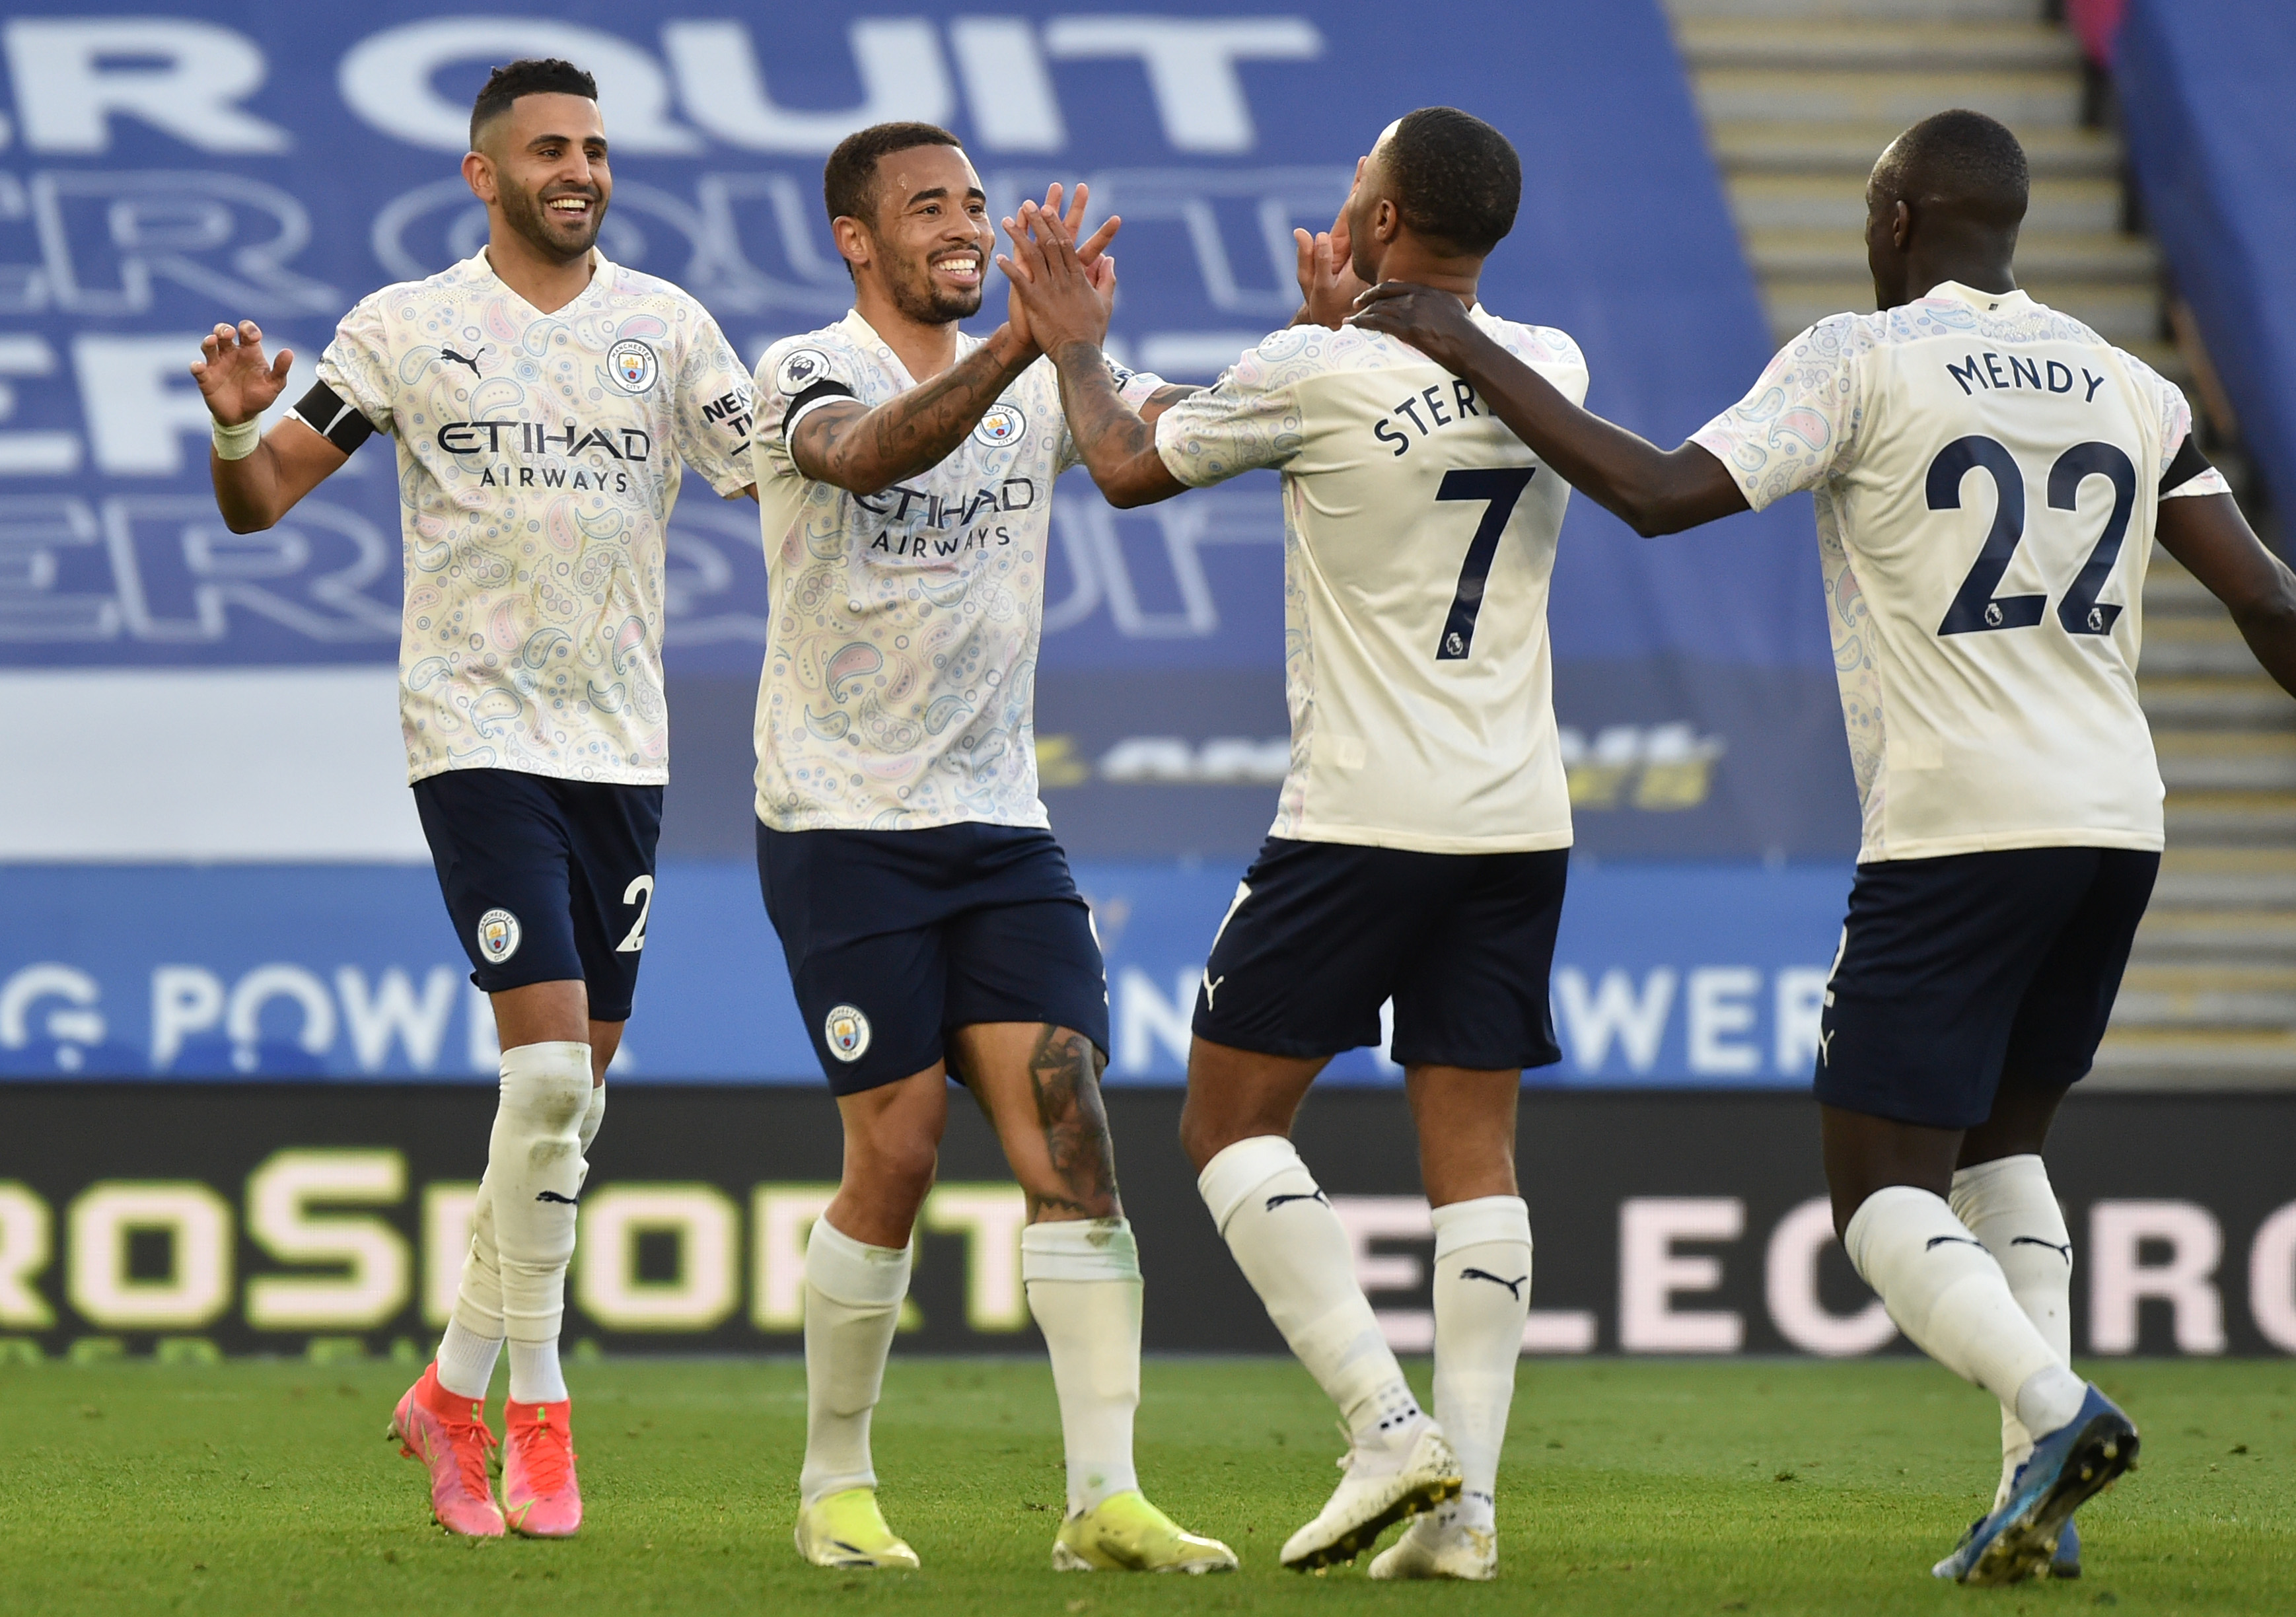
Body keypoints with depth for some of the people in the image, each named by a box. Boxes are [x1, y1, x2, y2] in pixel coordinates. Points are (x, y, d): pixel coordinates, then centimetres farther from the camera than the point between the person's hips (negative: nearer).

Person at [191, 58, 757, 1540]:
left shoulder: (665, 325, 7)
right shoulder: (408, 328, 1)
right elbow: (261, 503, 3)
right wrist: (239, 428, -18)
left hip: (622, 747, 4)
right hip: (478, 734, -4)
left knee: (577, 1090, 6)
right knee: (549, 1068, -15)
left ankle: (457, 1388, 21)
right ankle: (537, 1412, -6)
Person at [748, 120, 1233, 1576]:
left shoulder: (1039, 386, 10)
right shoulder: (807, 375, -8)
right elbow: (874, 454, -30)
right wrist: (1025, 338, -45)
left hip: (1000, 826, 5)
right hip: (843, 827, -5)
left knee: (1069, 1129, -8)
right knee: (898, 1152, -7)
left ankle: (1105, 1497, -11)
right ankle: (835, 1484, 10)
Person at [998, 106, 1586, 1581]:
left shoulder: (1316, 376, -11)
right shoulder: (1554, 374, 5)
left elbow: (1129, 467, 7)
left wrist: (1074, 346, 19)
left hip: (1362, 819, -5)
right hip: (1520, 822, 5)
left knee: (1231, 1123, 6)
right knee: (1474, 1154, 6)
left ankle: (1388, 1420, -8)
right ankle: (1465, 1498, -1)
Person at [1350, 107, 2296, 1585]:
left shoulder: (1861, 363, -4)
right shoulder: (2132, 391, 12)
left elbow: (1660, 493, -14)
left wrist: (1470, 353, -6)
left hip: (1955, 834, -6)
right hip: (2118, 824, 6)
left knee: (1885, 1188, -1)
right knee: (2001, 1142, 22)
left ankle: (2052, 1407, -27)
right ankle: (2038, 1497, 8)